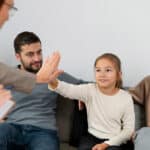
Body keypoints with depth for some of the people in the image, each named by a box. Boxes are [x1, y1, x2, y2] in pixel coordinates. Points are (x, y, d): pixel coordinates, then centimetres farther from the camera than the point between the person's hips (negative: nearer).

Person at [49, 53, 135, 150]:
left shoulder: (125, 98, -7)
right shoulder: (90, 90, -8)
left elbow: (129, 128, -2)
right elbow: (69, 90, -28)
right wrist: (53, 81, -51)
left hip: (115, 140, 0)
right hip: (92, 137, 1)